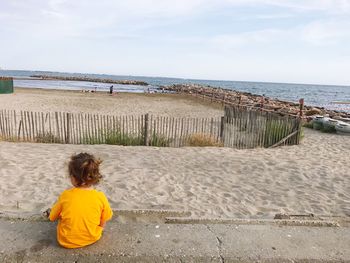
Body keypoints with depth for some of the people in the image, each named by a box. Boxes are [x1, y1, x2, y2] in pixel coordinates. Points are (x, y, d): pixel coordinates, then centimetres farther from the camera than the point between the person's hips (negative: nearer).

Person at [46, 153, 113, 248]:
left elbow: (52, 217, -2)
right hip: (92, 238, 1)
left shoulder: (65, 195, -20)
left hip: (67, 241, 0)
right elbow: (103, 223, -7)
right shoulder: (101, 197, -20)